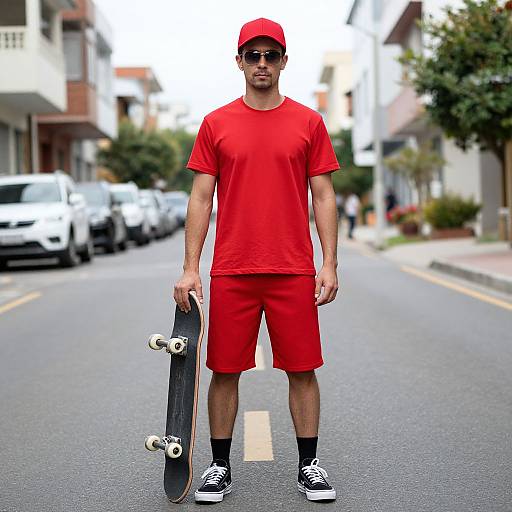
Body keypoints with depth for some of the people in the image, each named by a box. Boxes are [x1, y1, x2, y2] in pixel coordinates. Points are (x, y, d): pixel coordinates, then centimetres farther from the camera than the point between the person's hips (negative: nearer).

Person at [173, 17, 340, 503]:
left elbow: (322, 196, 5)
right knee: (225, 370, 6)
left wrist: (329, 263, -3)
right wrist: (190, 269, -3)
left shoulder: (308, 122, 5)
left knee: (301, 369, 4)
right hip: (231, 272, 0)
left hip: (294, 271, 0)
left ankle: (309, 465, 18)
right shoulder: (216, 124, 5)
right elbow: (200, 198, 4)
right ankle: (220, 466, 19)